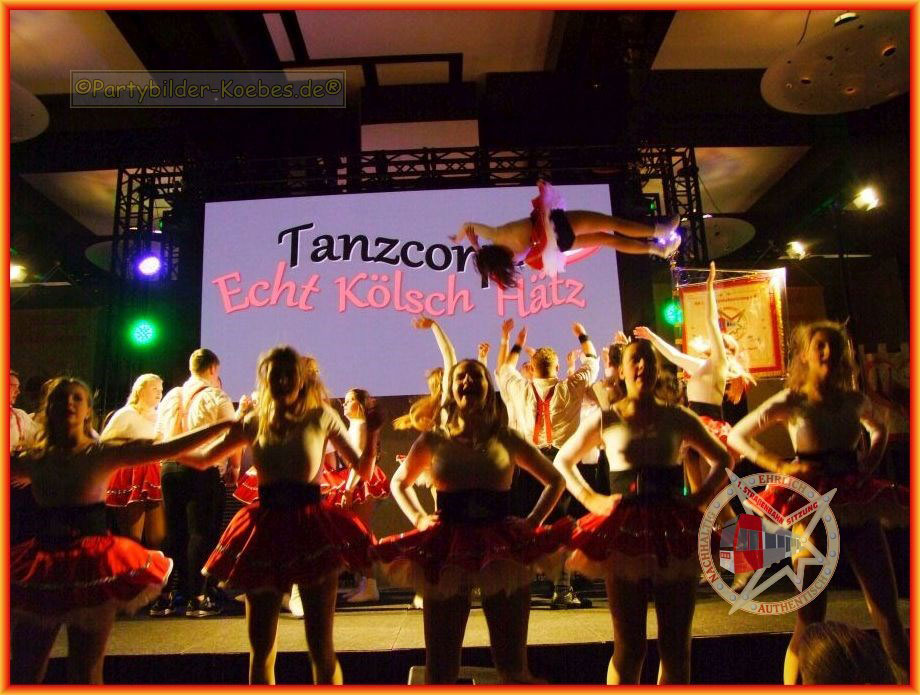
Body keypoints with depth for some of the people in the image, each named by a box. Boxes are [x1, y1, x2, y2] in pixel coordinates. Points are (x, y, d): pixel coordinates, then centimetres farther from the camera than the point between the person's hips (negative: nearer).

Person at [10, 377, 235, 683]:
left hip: (92, 562, -3)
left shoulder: (103, 453, -6)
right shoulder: (33, 459, 3)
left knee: (85, 672, 7)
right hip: (42, 565, 4)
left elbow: (168, 448, -12)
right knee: (24, 671, 13)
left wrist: (228, 423, -17)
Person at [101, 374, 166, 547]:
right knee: (132, 540, -2)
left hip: (153, 477, 6)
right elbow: (103, 443, -4)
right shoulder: (126, 414, -2)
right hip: (130, 479, -5)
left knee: (158, 539, 1)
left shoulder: (158, 417, 15)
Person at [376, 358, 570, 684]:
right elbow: (398, 483, 19)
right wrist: (418, 517, 3)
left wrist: (532, 521, 2)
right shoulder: (433, 441, 2)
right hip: (446, 552, 0)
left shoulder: (507, 440, 3)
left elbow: (555, 480, 14)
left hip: (503, 551, 0)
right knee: (440, 666, 8)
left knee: (513, 664, 8)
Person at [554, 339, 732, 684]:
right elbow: (562, 462, 12)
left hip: (674, 531, 2)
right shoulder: (605, 420, 2)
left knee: (675, 645, 10)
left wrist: (699, 497, 2)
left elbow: (722, 460, 18)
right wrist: (591, 500, 0)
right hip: (623, 532, -1)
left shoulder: (677, 418, 5)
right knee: (628, 646, 5)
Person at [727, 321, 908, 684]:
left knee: (888, 613, 9)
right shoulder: (790, 402, -6)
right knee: (810, 619, 2)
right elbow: (736, 436, -3)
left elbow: (880, 428, 28)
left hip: (858, 506, 4)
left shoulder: (854, 400, 6)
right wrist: (781, 467, -12)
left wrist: (871, 461, 9)